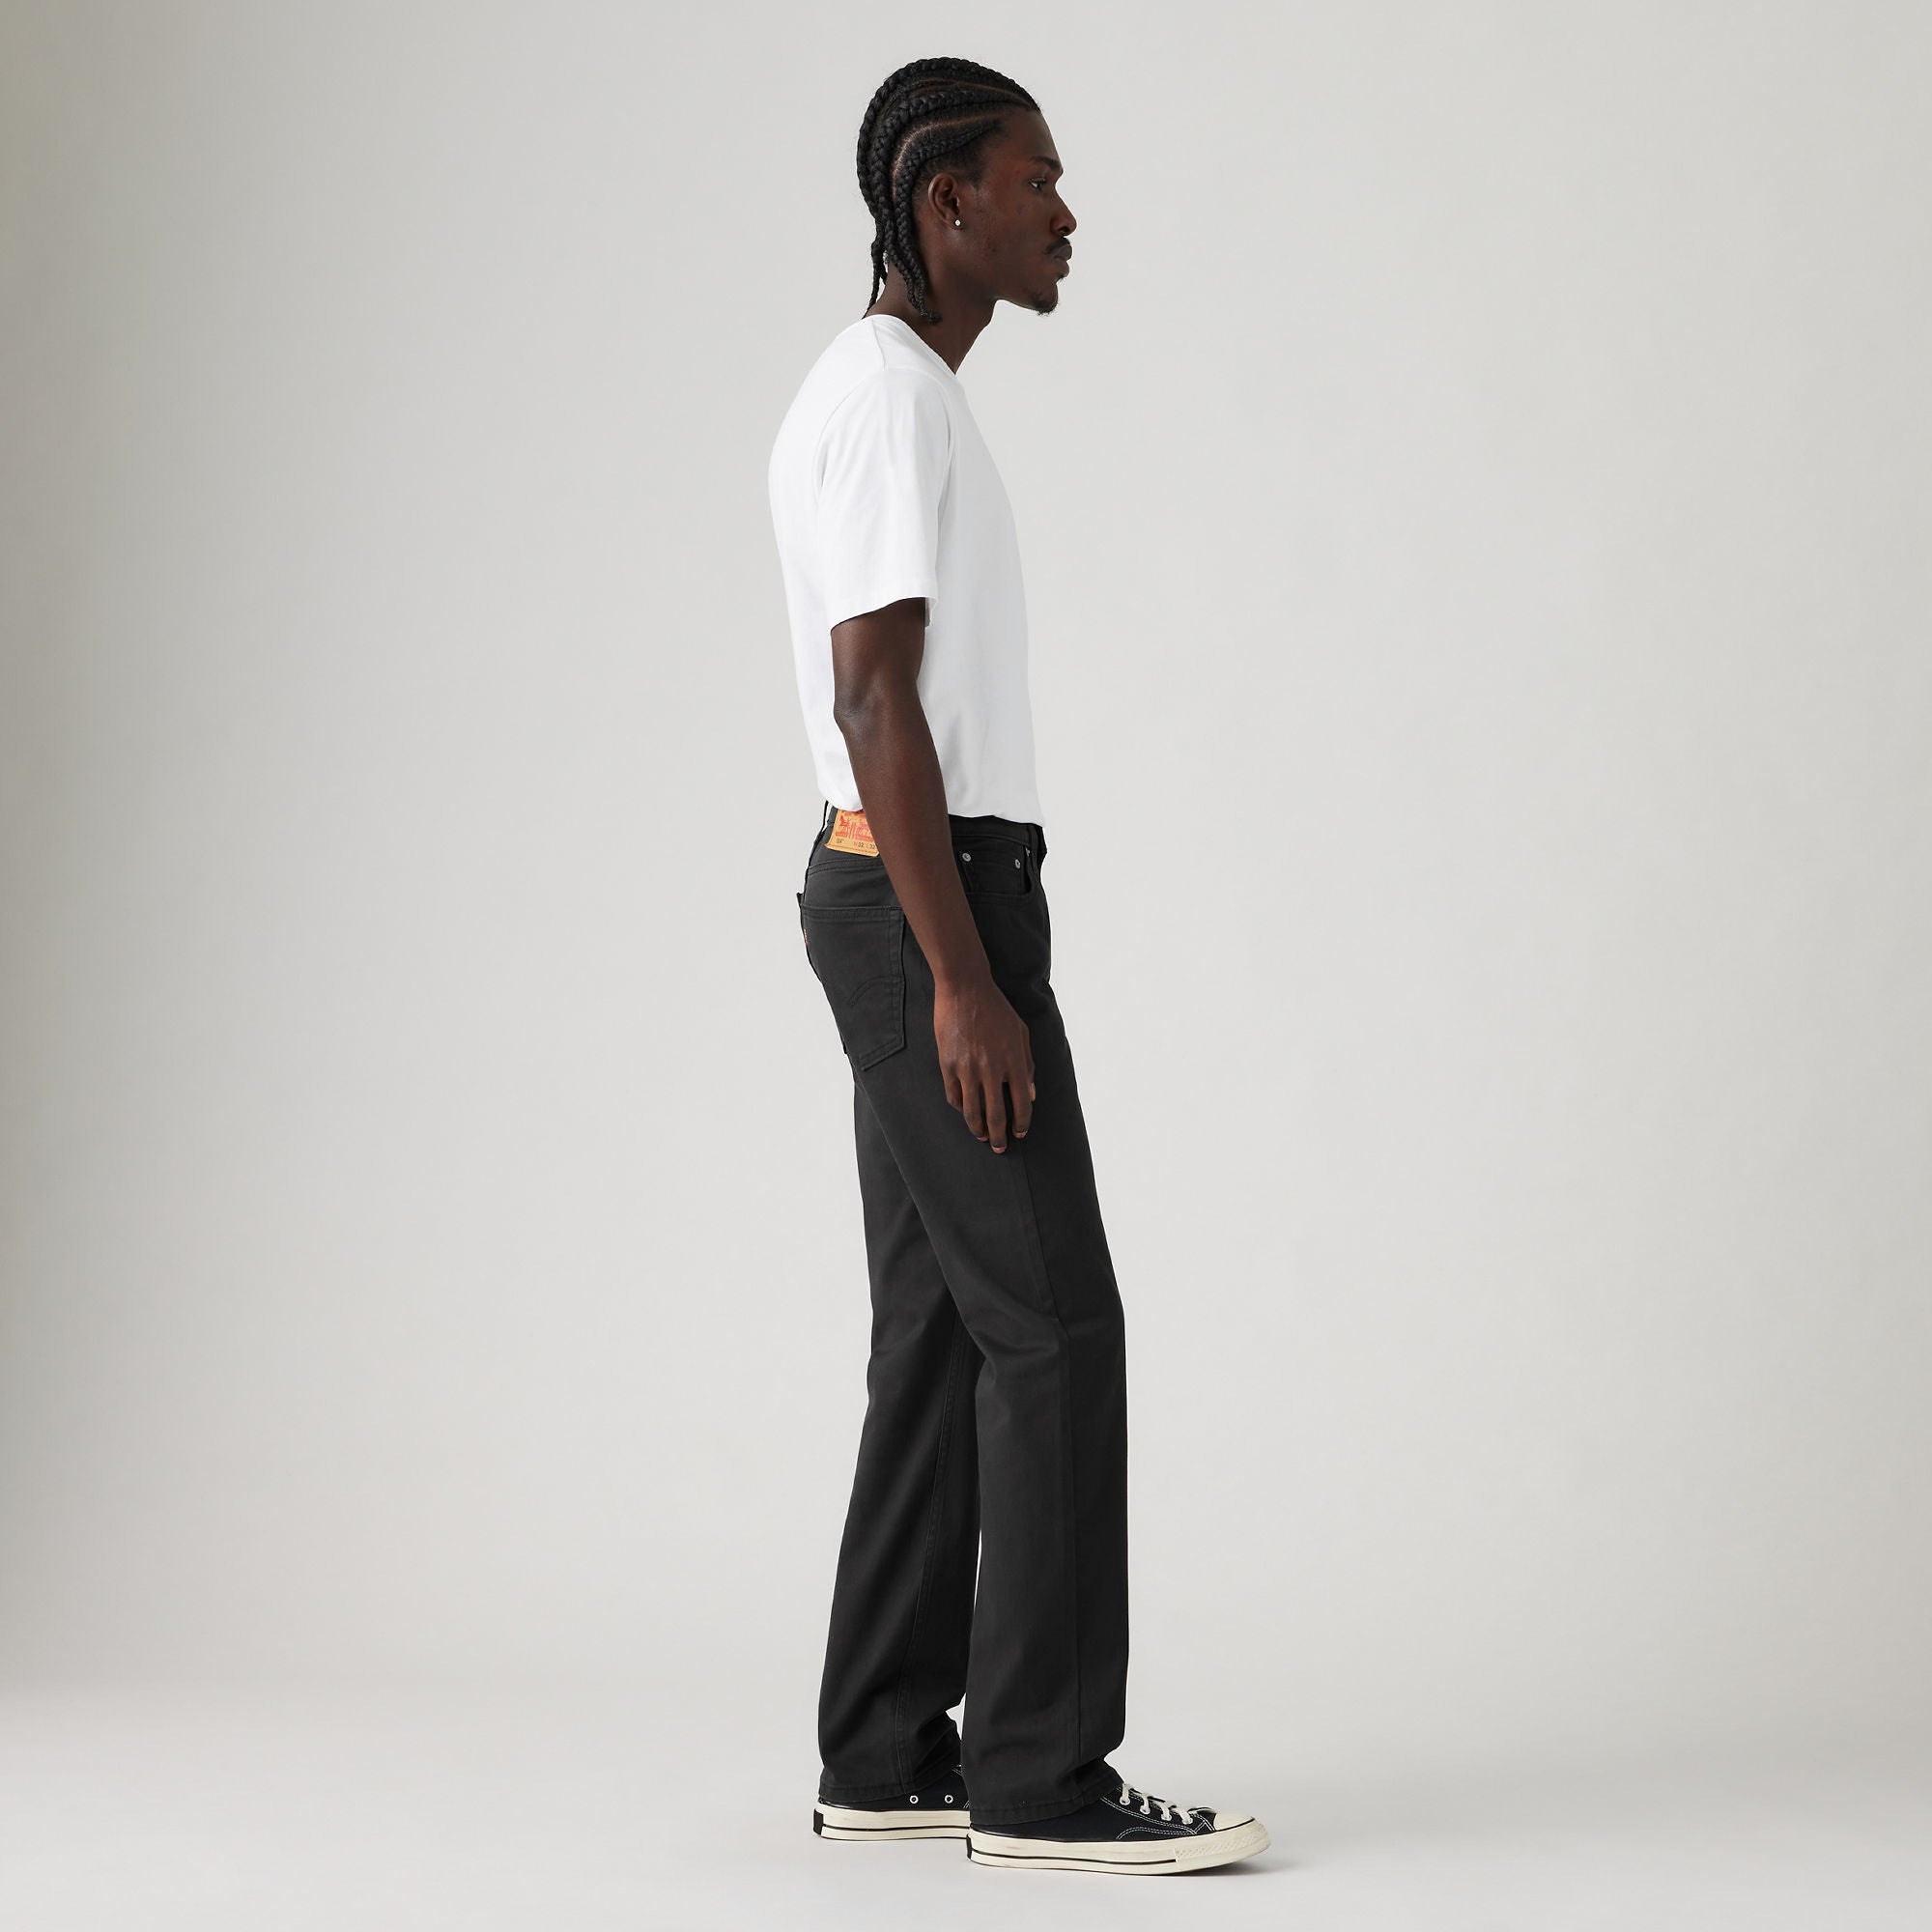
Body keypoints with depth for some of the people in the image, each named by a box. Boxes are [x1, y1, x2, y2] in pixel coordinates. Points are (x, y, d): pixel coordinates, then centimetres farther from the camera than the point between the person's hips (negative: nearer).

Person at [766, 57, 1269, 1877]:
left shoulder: (892, 395, 20)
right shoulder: (888, 398, -13)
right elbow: (878, 701, -20)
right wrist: (965, 981, -22)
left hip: (906, 898, 10)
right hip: (928, 905, -10)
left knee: (945, 1330, 9)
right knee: (1052, 1324, -9)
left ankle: (886, 1755, 13)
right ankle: (1040, 1776, -6)